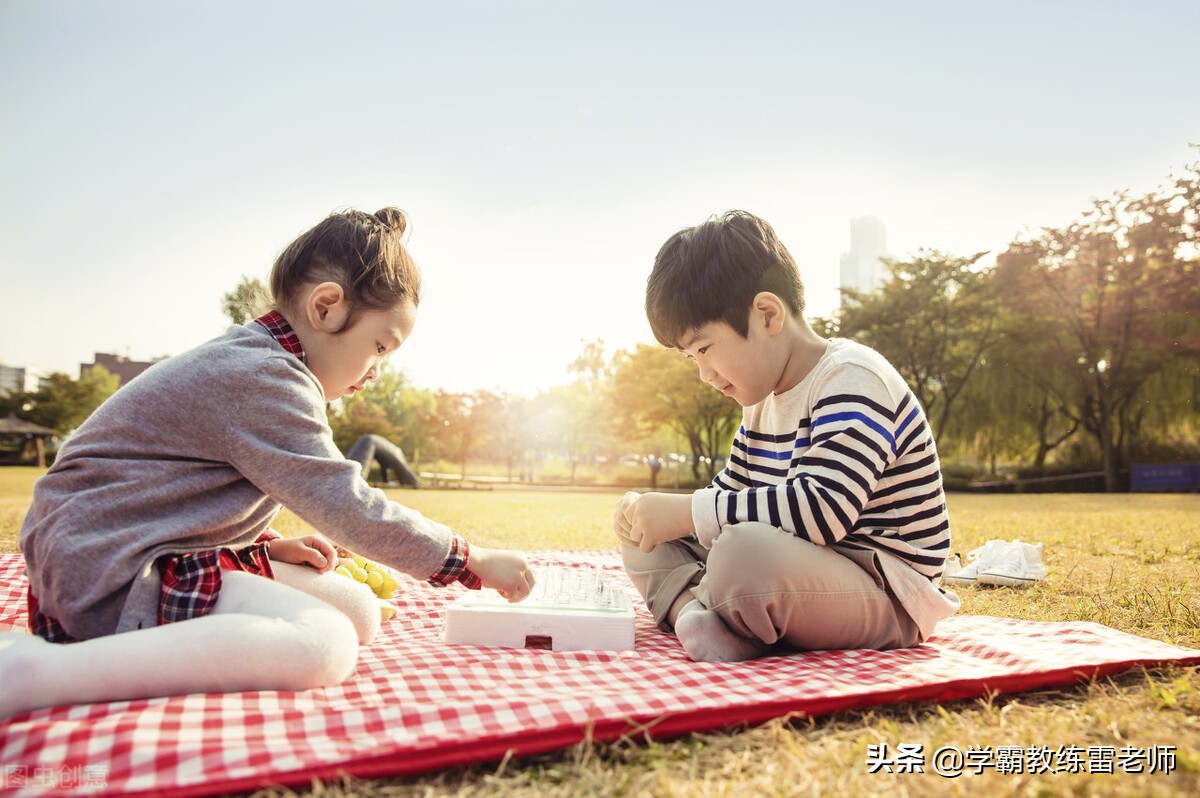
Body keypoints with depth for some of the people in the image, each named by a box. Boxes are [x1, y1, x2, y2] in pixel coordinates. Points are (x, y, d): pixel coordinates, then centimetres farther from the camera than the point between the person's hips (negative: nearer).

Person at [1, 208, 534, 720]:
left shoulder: (244, 361, 15)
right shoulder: (264, 379, -19)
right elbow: (350, 510, -21)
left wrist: (266, 546, 8)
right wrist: (475, 561, -12)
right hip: (112, 570, -11)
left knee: (359, 611, 2)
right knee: (326, 645, -30)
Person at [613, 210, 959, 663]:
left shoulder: (852, 380, -17)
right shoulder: (763, 401, 12)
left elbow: (822, 509, -32)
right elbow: (728, 498, 19)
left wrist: (687, 512, -27)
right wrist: (654, 514, -1)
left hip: (885, 596, -9)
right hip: (797, 574, 9)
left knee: (744, 552, -40)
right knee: (644, 538, 7)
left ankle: (684, 605, -11)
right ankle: (691, 611, -20)